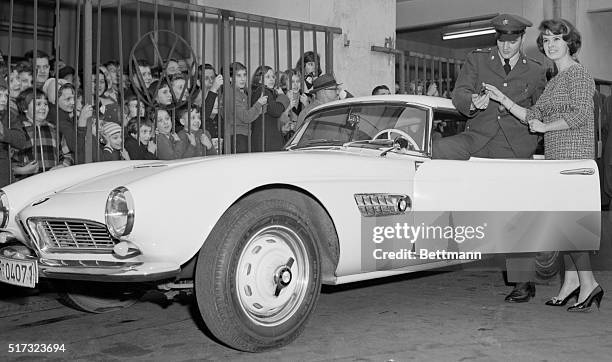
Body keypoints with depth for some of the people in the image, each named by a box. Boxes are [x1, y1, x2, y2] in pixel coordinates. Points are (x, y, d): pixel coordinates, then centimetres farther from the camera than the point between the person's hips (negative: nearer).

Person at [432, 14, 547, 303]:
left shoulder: (536, 72, 13)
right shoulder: (476, 60, 10)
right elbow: (458, 94, -3)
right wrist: (472, 102, -24)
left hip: (515, 147, -1)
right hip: (478, 137, 1)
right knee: (435, 150, -26)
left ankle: (524, 282, 7)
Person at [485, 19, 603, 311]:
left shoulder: (578, 74, -5)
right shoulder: (554, 81, 21)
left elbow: (581, 115, -17)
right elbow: (533, 116, 15)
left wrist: (544, 127, -10)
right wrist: (503, 100, 7)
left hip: (574, 154, -9)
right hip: (555, 156, 9)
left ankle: (588, 284, -9)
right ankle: (571, 281, 14)